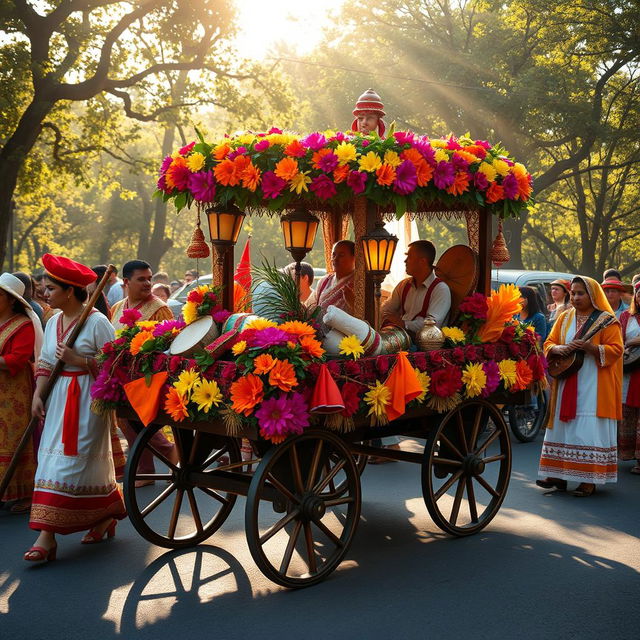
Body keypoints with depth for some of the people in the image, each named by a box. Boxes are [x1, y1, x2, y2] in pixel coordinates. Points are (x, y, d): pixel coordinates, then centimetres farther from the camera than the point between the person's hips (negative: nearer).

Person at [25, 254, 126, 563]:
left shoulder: (96, 322, -10)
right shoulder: (53, 322, 13)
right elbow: (45, 363, 14)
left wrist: (77, 360, -18)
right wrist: (38, 395, 2)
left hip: (86, 401, -8)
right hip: (58, 399, 8)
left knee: (69, 463, -8)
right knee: (53, 460, 4)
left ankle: (48, 535, -5)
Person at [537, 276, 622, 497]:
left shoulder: (606, 320, -2)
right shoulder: (565, 318, 13)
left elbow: (616, 350, -9)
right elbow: (548, 344, 12)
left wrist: (590, 348, -23)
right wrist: (558, 349, -10)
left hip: (593, 386, -5)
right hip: (566, 382, 5)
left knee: (590, 430, -7)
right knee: (562, 427, 6)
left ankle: (589, 479, -2)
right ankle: (558, 474, 12)